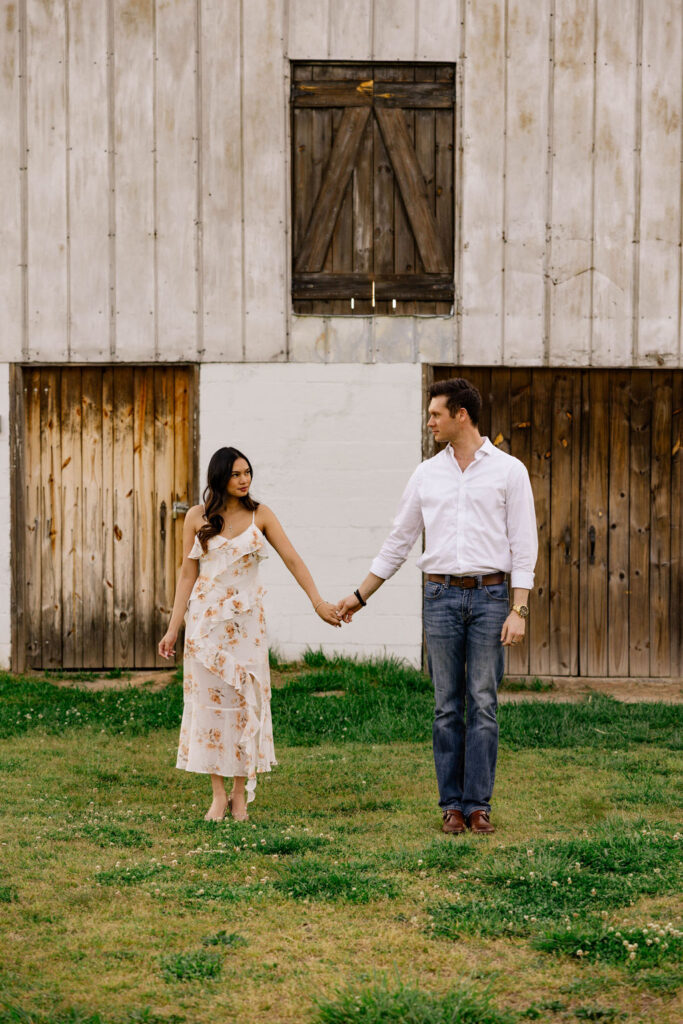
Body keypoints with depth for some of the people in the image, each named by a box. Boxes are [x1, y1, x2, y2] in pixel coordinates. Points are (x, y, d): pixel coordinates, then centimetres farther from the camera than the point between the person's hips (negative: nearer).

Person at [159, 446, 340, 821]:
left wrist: (318, 601, -13)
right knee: (209, 700, -1)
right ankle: (218, 794, 5)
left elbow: (292, 559, -1)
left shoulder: (260, 515, 3)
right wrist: (173, 627, 1)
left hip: (246, 620, 0)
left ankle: (240, 793, 9)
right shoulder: (198, 517, 2)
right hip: (206, 618, 0)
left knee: (245, 700, 0)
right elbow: (187, 573, 4)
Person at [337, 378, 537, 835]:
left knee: (484, 703, -2)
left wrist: (519, 611, -10)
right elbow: (399, 541, 17)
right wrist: (360, 596, 18)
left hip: (490, 595, -3)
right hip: (442, 596, 3)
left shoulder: (509, 470, 1)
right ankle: (452, 805, 9)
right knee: (448, 707, 3)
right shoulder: (427, 474, 10)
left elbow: (524, 544, -2)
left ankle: (478, 805, 4)